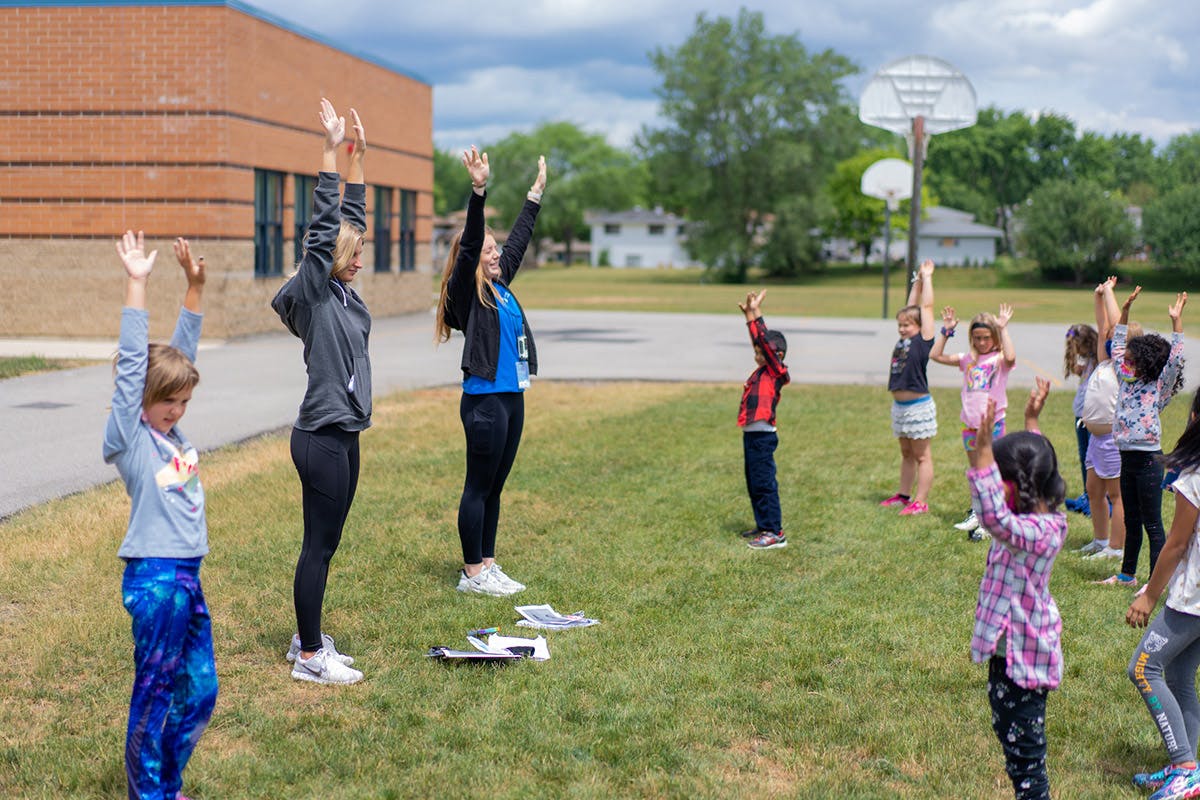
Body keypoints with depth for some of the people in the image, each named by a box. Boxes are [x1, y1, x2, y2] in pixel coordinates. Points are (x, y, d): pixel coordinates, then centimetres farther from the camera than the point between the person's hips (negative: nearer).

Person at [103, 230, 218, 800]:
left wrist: (195, 285, 7)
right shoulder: (130, 436, -8)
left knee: (200, 692, 13)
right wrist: (136, 284, -20)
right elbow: (131, 364, -16)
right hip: (154, 578, -8)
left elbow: (183, 351, 11)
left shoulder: (170, 430, 10)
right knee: (155, 696, 2)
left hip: (188, 576, 8)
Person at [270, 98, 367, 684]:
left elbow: (351, 218, 16)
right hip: (321, 437, -9)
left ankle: (308, 641, 24)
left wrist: (358, 156, 15)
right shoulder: (313, 291, -10)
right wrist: (331, 149, -17)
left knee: (325, 543, 14)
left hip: (343, 435, 9)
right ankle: (309, 657, 4)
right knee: (318, 545, -3)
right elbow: (323, 224, -17)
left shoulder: (342, 292, 12)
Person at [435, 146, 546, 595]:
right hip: (484, 399, -8)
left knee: (494, 487, 13)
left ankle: (487, 566, 20)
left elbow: (518, 240, 24)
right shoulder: (466, 291, -8)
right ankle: (472, 574, 5)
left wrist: (536, 193, 31)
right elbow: (469, 243, -21)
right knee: (479, 487, -2)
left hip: (511, 397, 8)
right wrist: (478, 190, -31)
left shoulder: (500, 285, 13)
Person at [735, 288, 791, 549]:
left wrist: (754, 314, -16)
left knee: (764, 483, -8)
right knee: (754, 483, 17)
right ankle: (764, 525, 28)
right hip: (752, 435, 10)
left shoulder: (775, 372, -10)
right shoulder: (762, 372, 12)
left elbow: (764, 340, -18)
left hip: (762, 436, -10)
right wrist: (750, 313, 9)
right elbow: (759, 339, 15)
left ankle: (775, 533, -7)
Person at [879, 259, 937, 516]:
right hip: (900, 405, 8)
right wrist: (918, 280, 16)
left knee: (922, 456, -1)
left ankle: (921, 501, 1)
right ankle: (904, 494, 25)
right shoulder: (904, 340, 10)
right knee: (906, 454, 17)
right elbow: (911, 307, 17)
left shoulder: (923, 340, -9)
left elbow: (926, 307, -9)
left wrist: (927, 278, -1)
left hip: (918, 406, -8)